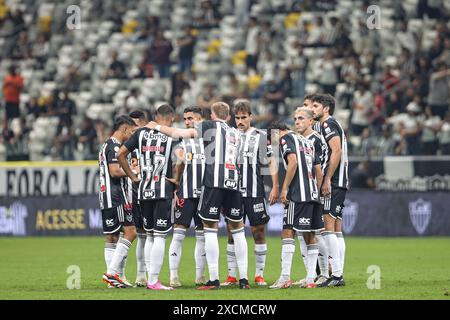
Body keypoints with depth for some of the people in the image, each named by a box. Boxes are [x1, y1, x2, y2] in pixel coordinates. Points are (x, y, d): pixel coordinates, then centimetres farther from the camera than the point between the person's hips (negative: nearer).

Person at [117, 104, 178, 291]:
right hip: (163, 190, -5)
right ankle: (153, 281, -8)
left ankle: (150, 278, 15)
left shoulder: (141, 133, 10)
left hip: (144, 190, 5)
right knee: (160, 236, -4)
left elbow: (120, 154, 11)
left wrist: (133, 177, 17)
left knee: (150, 235, 15)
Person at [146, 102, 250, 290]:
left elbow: (180, 133, 2)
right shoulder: (236, 134, 23)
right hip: (233, 183, 5)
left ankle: (214, 280, -6)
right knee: (237, 229, 12)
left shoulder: (211, 126, 6)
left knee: (210, 228, -1)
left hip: (214, 182, -5)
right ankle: (243, 279, 9)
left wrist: (157, 127, 14)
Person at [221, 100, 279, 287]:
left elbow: (271, 162, 4)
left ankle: (259, 275, 6)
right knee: (232, 233, 2)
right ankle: (231, 275, 6)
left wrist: (275, 187, -2)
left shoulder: (261, 137, 3)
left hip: (255, 192, -2)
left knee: (258, 231, -1)